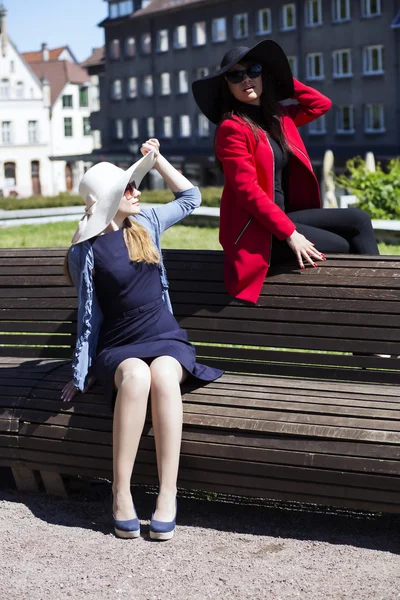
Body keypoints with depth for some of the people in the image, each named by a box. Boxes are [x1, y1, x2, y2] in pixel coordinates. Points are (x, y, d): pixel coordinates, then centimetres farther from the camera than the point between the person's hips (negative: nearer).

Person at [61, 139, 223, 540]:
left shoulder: (146, 224, 11)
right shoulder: (85, 251, 0)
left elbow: (190, 197, 27)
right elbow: (88, 318, 3)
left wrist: (157, 158, 17)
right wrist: (81, 375, 2)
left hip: (166, 338, 2)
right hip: (118, 347, -2)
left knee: (163, 374, -36)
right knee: (136, 375, -40)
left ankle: (168, 495, -36)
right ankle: (121, 493, -32)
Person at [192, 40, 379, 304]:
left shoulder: (277, 117, 11)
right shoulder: (232, 127, -14)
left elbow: (321, 104, 22)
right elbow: (248, 191, -20)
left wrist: (284, 80, 14)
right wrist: (289, 233, -23)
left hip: (281, 215, 8)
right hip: (256, 228, -8)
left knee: (358, 220, -4)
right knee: (340, 247, -13)